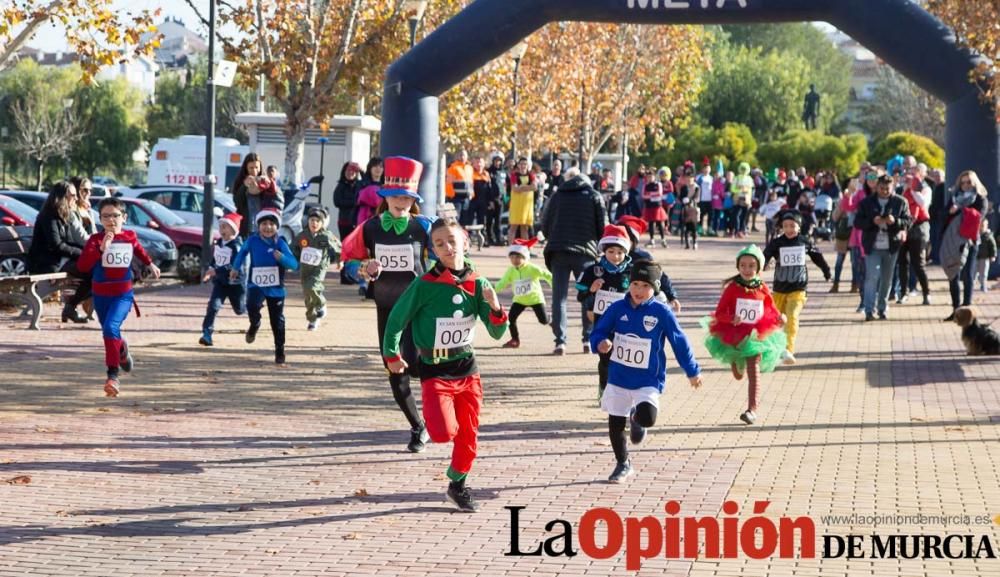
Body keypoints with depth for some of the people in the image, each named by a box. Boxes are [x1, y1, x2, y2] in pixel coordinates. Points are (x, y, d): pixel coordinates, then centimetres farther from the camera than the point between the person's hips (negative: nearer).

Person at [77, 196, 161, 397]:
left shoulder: (129, 237, -2)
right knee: (111, 334, 19)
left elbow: (139, 250, 24)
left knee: (110, 328, -24)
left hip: (123, 294, -1)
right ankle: (122, 350, 55)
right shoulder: (95, 240, -10)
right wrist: (101, 249, -32)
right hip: (101, 295, 2)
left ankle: (113, 375, -23)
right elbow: (82, 265, -23)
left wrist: (150, 264, 37)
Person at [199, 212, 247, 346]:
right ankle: (207, 334, -19)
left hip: (236, 282, -5)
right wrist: (210, 272, 8)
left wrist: (216, 271, -37)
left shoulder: (237, 246, -20)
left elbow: (235, 266, -30)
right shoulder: (218, 243, 4)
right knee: (213, 305, -16)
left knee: (240, 309, 15)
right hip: (220, 281, 5)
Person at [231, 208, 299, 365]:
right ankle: (254, 325, 6)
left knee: (277, 321, 5)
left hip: (275, 288, 0)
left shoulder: (280, 243, -10)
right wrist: (236, 268, 24)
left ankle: (280, 352, 21)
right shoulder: (253, 241, -4)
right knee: (252, 306, -29)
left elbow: (294, 264, -15)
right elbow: (243, 252, 19)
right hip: (256, 285, 0)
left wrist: (282, 258, -33)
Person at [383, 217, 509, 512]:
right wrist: (392, 355, 3)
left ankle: (458, 485, 30)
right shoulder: (424, 285, -15)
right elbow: (396, 319, -2)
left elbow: (497, 333, 1)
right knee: (444, 432, -20)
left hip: (467, 368, 4)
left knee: (468, 435, 9)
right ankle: (432, 417, 15)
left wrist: (495, 308, -18)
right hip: (434, 370, -4)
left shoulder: (478, 285, -3)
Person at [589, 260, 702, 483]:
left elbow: (679, 342, 0)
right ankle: (623, 465, 34)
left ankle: (636, 418, 12)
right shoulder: (617, 309, -4)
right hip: (618, 379, 3)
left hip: (648, 381, -3)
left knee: (647, 418, -26)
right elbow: (598, 333, 4)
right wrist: (600, 343, -20)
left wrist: (692, 371, 8)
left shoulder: (661, 313, -10)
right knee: (615, 425, 10)